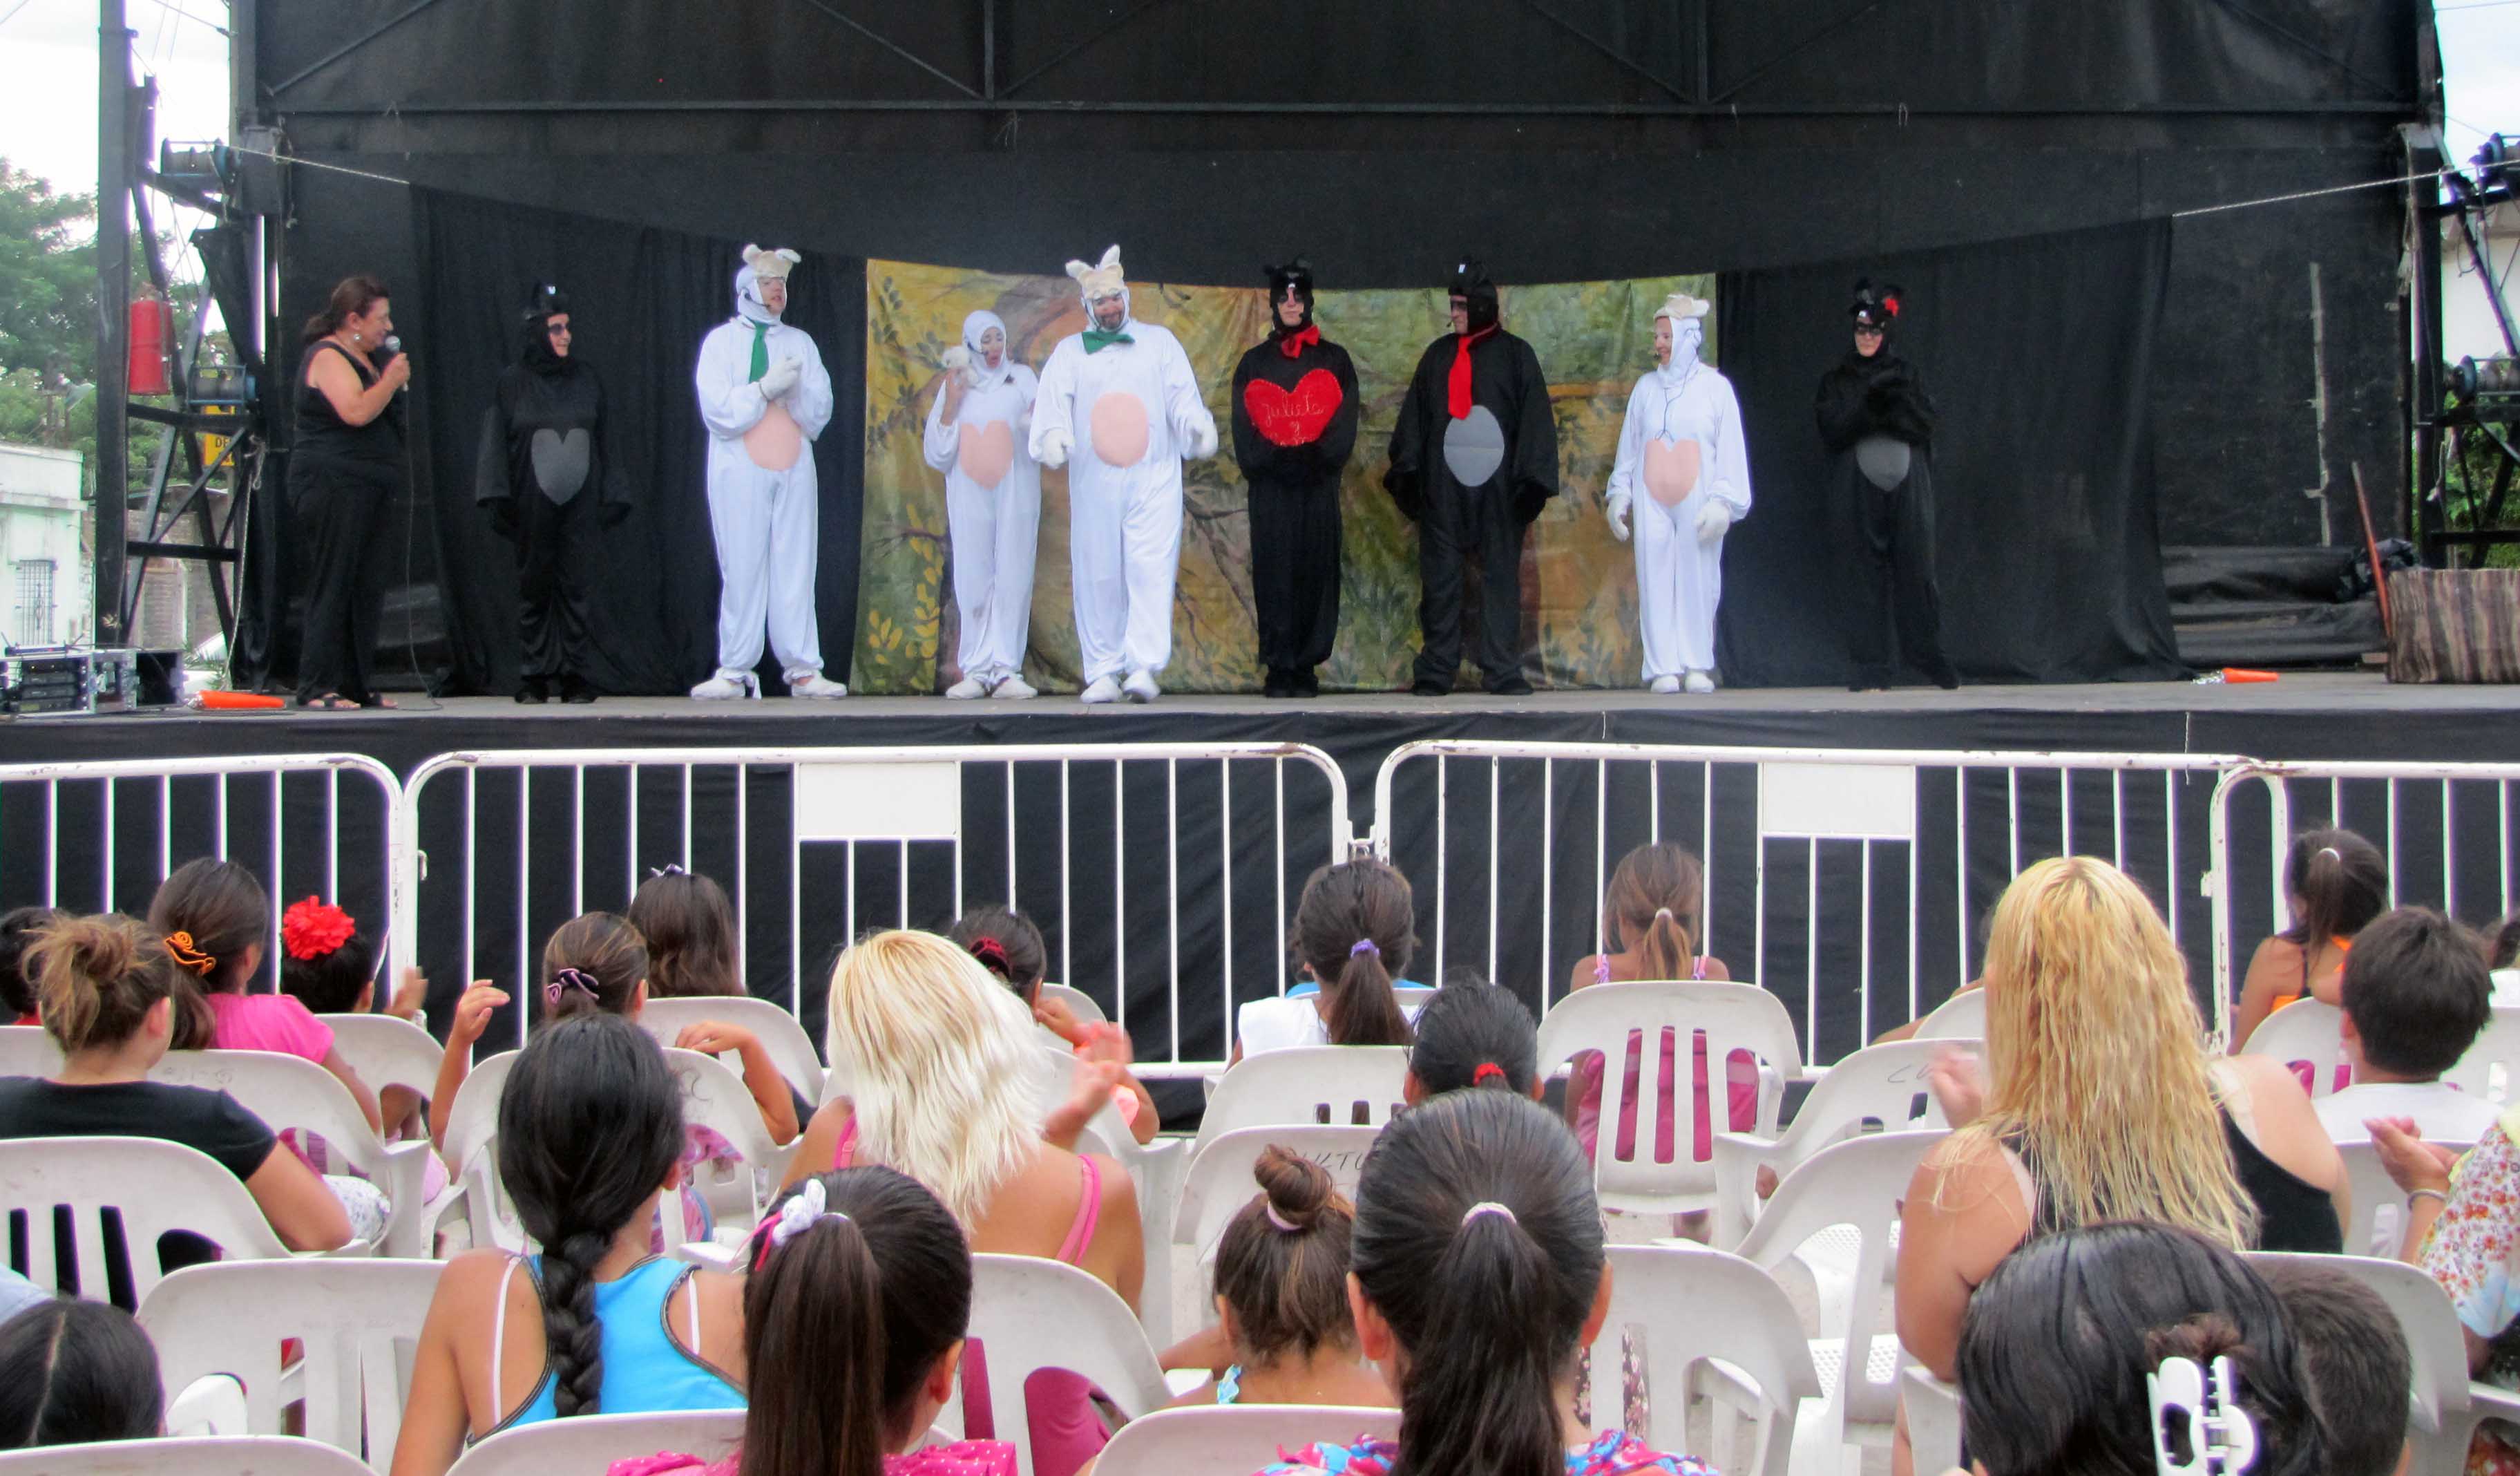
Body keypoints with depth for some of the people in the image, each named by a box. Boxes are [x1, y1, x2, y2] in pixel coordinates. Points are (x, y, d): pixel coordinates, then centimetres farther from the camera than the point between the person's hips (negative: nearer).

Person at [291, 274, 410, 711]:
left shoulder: (365, 357, 20)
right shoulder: (327, 356, -10)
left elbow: (381, 416, 30)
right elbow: (356, 412, -24)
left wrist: (396, 378, 14)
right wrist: (392, 381, -12)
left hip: (365, 490, 10)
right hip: (332, 485, -10)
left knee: (366, 589, 7)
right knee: (332, 587, -10)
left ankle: (356, 685, 11)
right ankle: (316, 687, -9)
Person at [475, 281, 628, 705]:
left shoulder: (585, 378, 10)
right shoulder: (513, 381, 3)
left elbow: (604, 441, 12)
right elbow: (495, 443, 2)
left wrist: (613, 495, 6)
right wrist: (497, 496, -7)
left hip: (581, 505, 1)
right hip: (532, 506, -1)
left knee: (578, 587, -3)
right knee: (534, 587, 1)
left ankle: (574, 673, 2)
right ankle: (536, 674, 7)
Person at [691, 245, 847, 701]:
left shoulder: (801, 342, 15)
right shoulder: (722, 341, 6)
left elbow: (819, 415, 8)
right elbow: (718, 410, -5)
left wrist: (797, 390, -11)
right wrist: (766, 388, -13)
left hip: (794, 470, 2)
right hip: (740, 472, -2)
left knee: (796, 568, -2)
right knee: (742, 569, -4)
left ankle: (802, 669, -2)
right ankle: (735, 671, -1)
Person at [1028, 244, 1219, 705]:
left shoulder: (1159, 342, 13)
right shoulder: (1069, 352, 13)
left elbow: (1182, 395, 4)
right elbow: (1053, 400, 0)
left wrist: (1198, 425, -16)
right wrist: (1053, 435, -21)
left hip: (1154, 479, -1)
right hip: (1092, 482, 1)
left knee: (1151, 570, -12)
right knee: (1097, 575, 0)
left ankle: (1144, 667, -17)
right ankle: (1102, 673, 4)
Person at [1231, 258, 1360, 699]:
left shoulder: (1333, 360, 11)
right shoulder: (1255, 362, 13)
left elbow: (1344, 421, 3)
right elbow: (1243, 423, 6)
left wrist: (1315, 458, -12)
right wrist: (1267, 461, -9)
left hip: (1318, 484, 0)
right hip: (1270, 485, 0)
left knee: (1315, 570, -4)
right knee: (1273, 571, -5)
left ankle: (1306, 668, -1)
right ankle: (1278, 667, -3)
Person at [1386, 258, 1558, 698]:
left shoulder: (1515, 355, 5)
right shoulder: (1438, 354, 12)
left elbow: (1535, 419, 0)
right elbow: (1414, 415, 11)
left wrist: (1531, 477, -8)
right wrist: (1405, 471, 1)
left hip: (1497, 486, -2)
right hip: (1442, 485, 2)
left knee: (1501, 576, -1)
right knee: (1439, 578, 1)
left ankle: (1503, 670, 3)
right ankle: (1436, 672, 4)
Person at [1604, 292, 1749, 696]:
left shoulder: (1715, 387, 4)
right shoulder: (1646, 388, 12)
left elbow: (1731, 450, 1)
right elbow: (1629, 447, 16)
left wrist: (1721, 501, -7)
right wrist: (1619, 495, 11)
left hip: (1697, 503, -2)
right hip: (1652, 502, 2)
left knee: (1698, 581, -3)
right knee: (1656, 580, -3)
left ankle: (1697, 666, 3)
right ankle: (1664, 668, -2)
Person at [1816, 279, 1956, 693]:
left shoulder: (1905, 374, 13)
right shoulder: (1837, 380, 11)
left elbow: (1926, 424, 1)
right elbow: (1831, 432, -3)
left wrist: (1895, 404, -14)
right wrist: (1869, 407, -15)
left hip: (1907, 487, 0)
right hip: (1858, 490, 0)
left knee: (1914, 568, -3)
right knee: (1865, 574, -3)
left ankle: (1927, 654, 7)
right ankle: (1872, 664, -1)